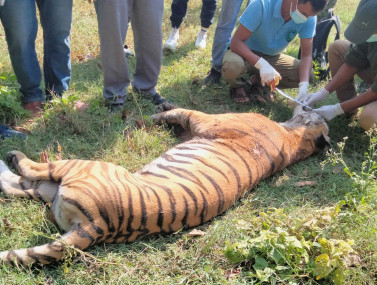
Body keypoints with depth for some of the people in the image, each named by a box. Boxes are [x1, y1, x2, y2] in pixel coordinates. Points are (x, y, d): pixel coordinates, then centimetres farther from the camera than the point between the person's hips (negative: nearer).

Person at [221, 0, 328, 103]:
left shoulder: (309, 19, -17)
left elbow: (306, 56, -15)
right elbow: (236, 42, -30)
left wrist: (303, 88, -33)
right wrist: (261, 64, -45)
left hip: (271, 57, 4)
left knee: (308, 74, -18)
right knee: (232, 66, -39)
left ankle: (259, 82, 5)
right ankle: (237, 86, 0)